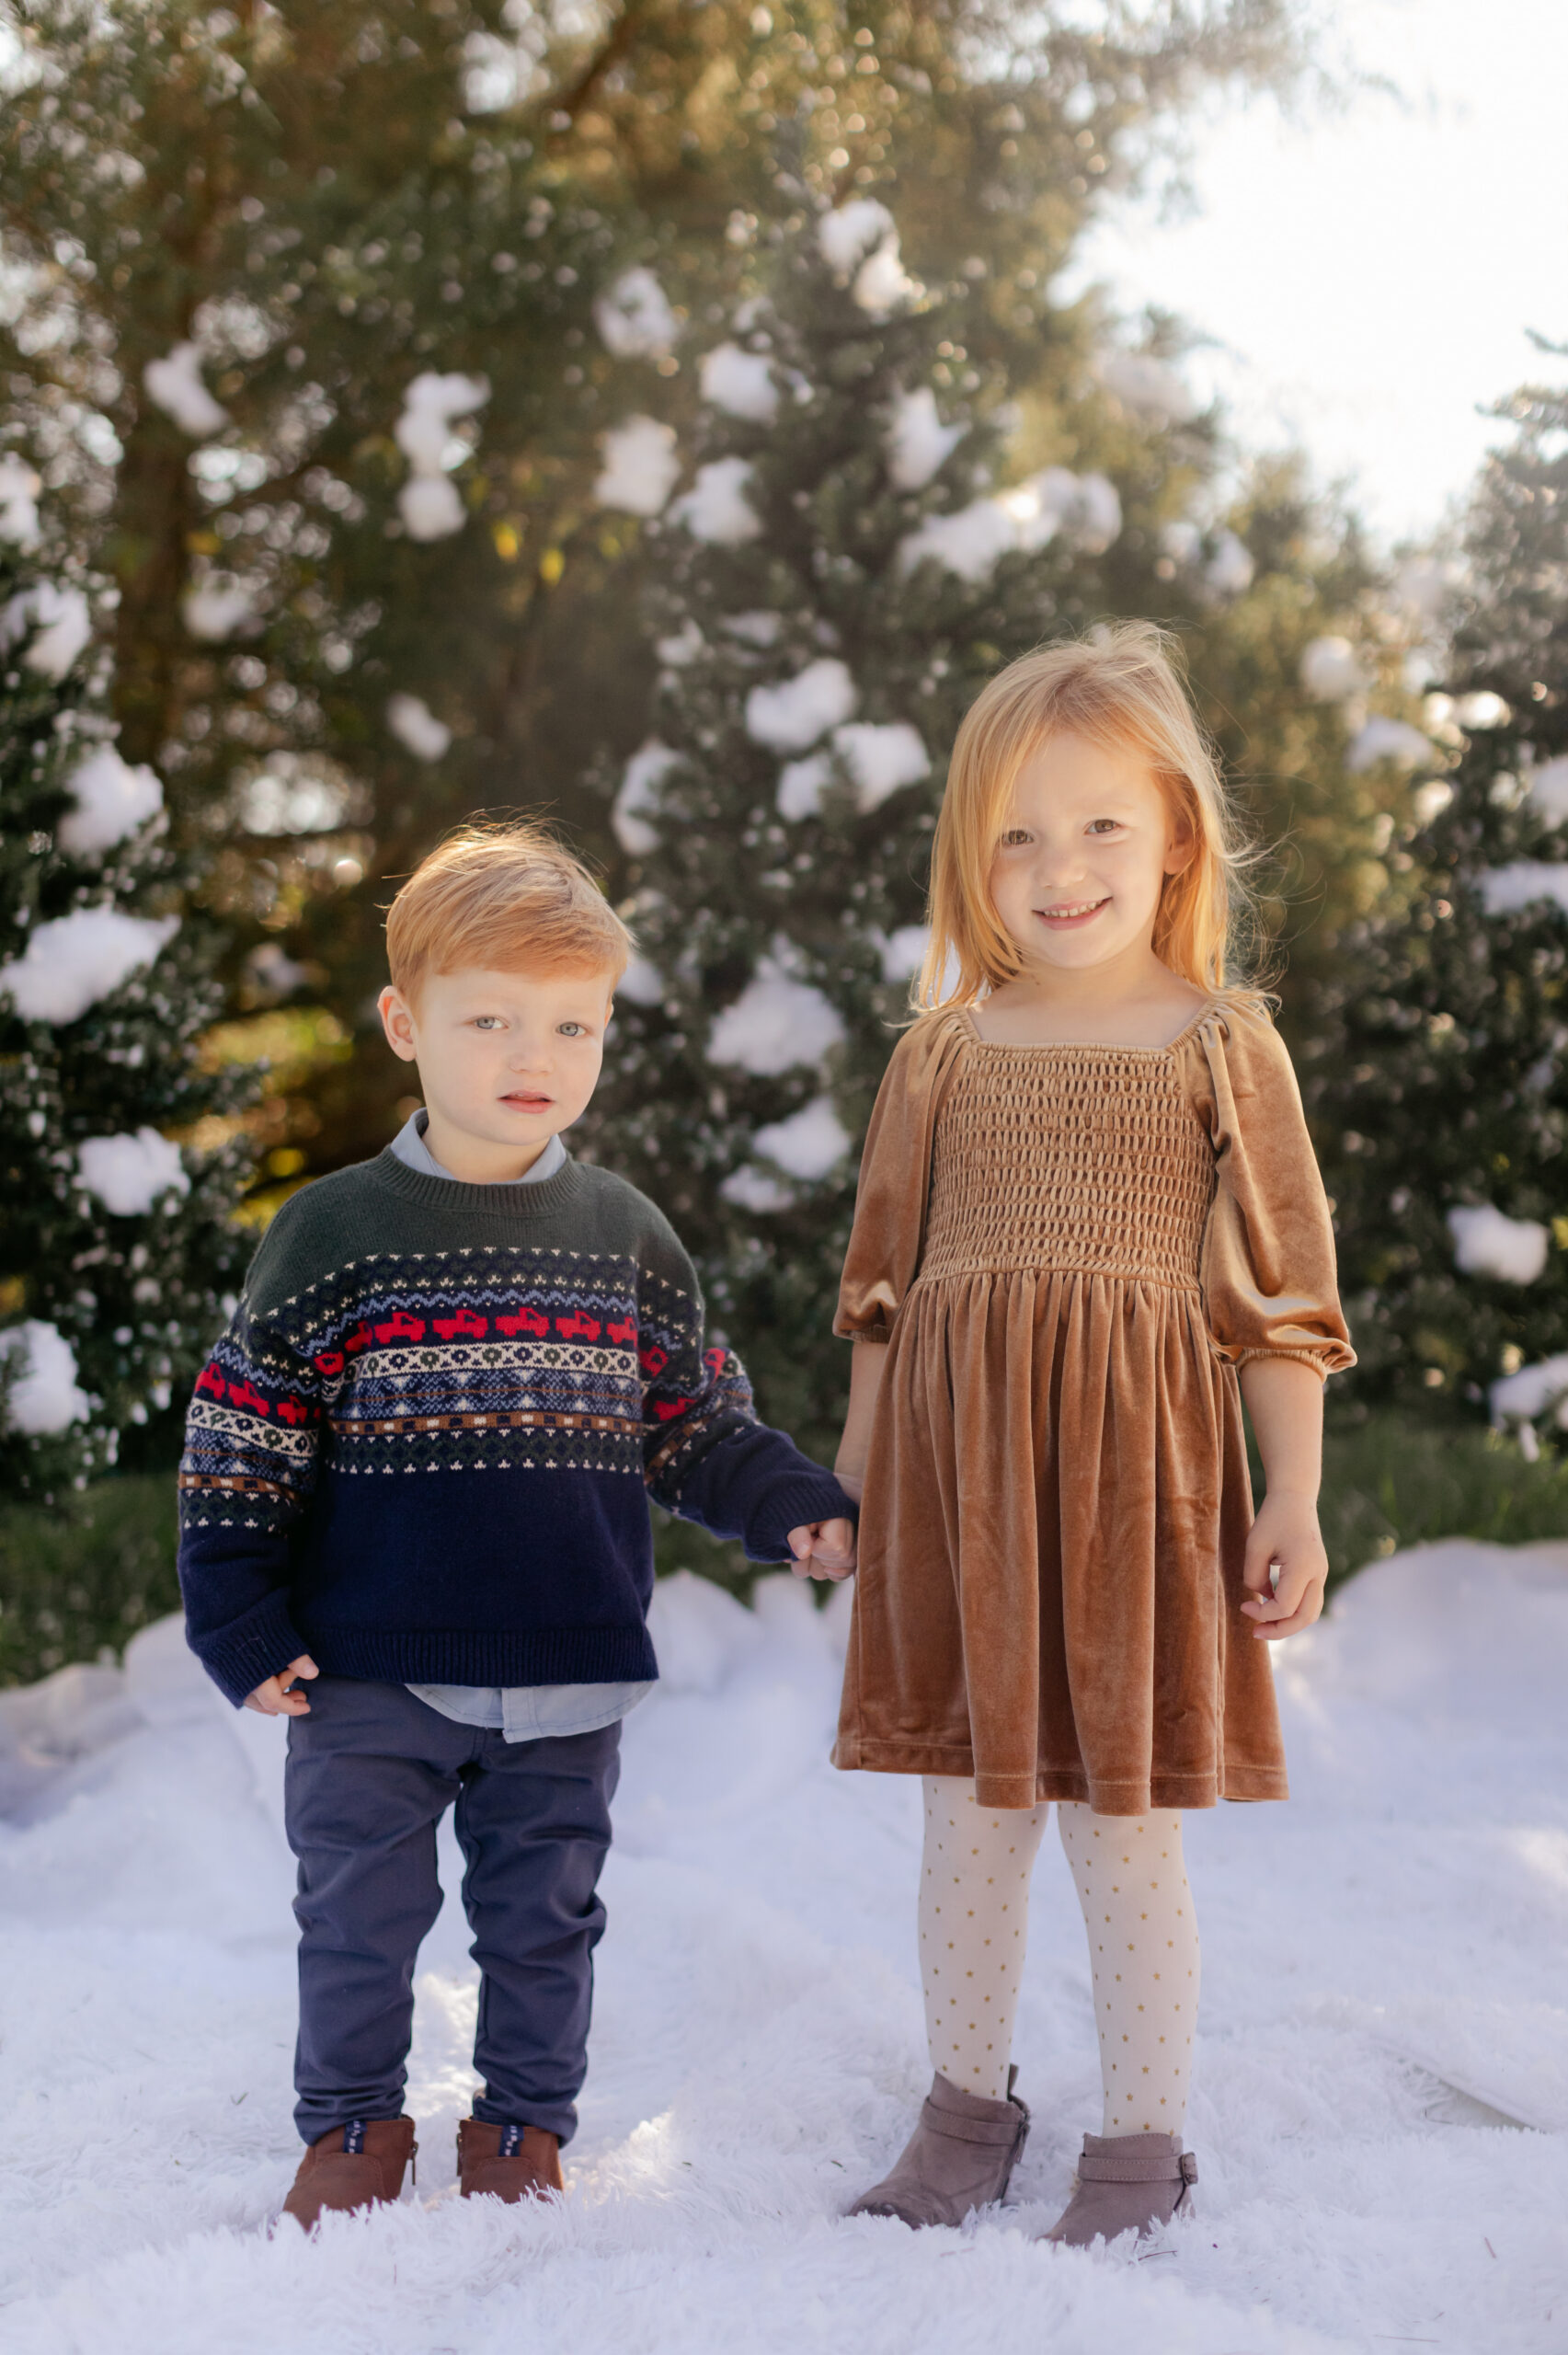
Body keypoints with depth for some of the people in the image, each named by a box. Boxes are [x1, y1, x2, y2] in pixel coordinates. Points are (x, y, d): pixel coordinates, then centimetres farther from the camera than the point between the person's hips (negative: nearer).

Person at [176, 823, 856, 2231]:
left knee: (546, 1917, 11)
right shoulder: (333, 1233, -3)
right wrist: (241, 1625, -5)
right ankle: (354, 2127, 27)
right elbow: (242, 1446, -1)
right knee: (362, 1912, 8)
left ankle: (524, 2128, 28)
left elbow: (697, 1429, 11)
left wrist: (799, 1513, -4)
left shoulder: (625, 1237, 5)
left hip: (567, 1680, 2)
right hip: (371, 1676, -2)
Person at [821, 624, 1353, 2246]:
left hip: (1134, 1473, -3)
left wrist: (1291, 1505, -4)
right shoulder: (943, 1049, 7)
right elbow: (885, 1276, 12)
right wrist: (856, 1480, 12)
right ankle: (967, 2113, 29)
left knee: (1124, 1835, 3)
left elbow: (1282, 1293, 0)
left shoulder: (1219, 1048, 0)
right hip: (957, 1483, 3)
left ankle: (1140, 2149, 18)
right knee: (970, 1823, 12)